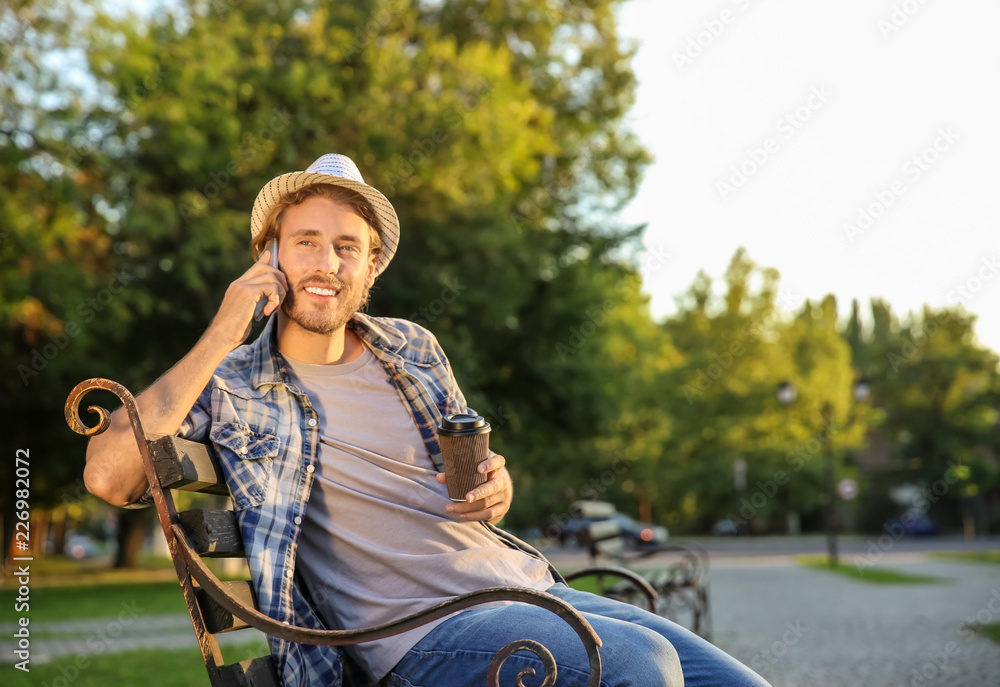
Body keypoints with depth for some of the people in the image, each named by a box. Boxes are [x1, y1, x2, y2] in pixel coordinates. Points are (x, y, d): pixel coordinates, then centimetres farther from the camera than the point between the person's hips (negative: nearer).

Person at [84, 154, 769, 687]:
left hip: (526, 579, 6)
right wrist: (219, 340, -13)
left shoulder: (414, 348, 16)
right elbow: (109, 475, -15)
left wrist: (499, 487, 1)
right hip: (420, 630, -6)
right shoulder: (230, 385, 2)